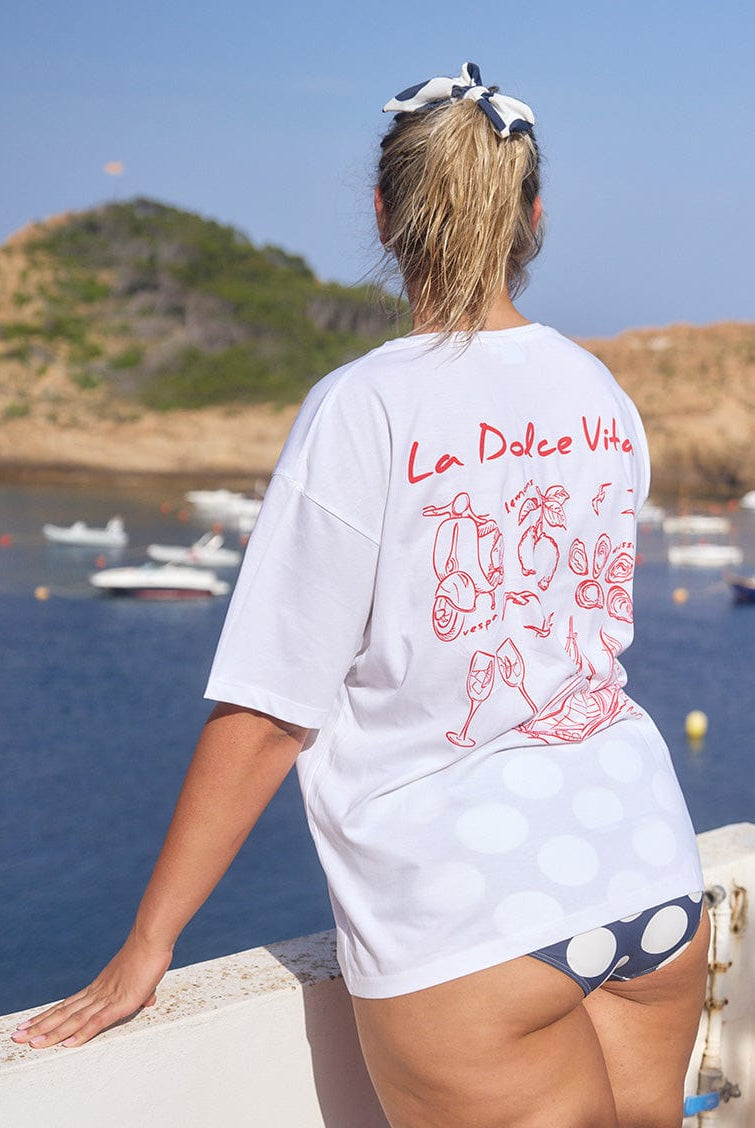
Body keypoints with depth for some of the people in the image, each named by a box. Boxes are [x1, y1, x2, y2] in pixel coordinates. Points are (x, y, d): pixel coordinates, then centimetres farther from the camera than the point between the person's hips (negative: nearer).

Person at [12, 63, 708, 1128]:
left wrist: (147, 942, -3)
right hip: (655, 878, 6)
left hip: (467, 911, -5)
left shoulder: (364, 410, -12)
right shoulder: (605, 398, 5)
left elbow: (265, 712, -12)